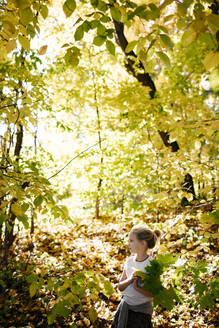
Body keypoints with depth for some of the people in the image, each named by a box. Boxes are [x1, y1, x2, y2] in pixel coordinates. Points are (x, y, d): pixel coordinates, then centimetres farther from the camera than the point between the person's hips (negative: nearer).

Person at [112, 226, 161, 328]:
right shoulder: (129, 261, -1)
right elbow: (120, 287, 2)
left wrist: (137, 288, -27)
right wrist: (129, 280, -17)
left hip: (141, 311, -5)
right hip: (124, 307, 5)